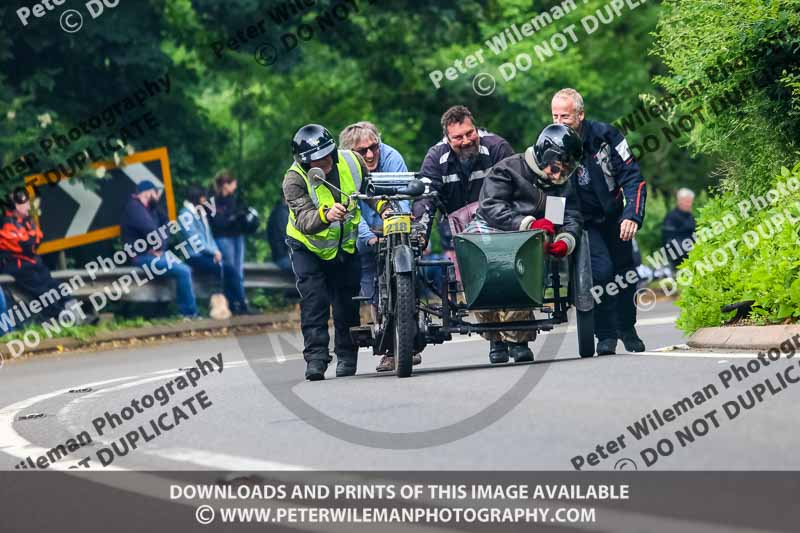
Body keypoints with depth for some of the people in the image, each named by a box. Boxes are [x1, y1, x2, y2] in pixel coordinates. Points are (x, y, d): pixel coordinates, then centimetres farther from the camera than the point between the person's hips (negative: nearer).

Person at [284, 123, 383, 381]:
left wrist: (385, 209, -4)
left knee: (347, 303, 5)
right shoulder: (295, 180, -27)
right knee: (314, 300, -16)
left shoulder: (352, 162, -14)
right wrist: (325, 216, -59)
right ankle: (316, 357, -14)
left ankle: (347, 357, 17)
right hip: (308, 247, -3)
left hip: (345, 244, 3)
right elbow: (304, 219, -41)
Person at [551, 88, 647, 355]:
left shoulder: (605, 135, -18)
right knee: (601, 270, -21)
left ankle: (627, 329, 34)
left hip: (613, 217, 2)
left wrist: (633, 215, -25)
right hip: (583, 222, -2)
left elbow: (633, 177, -13)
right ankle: (605, 334, -7)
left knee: (625, 273, 10)